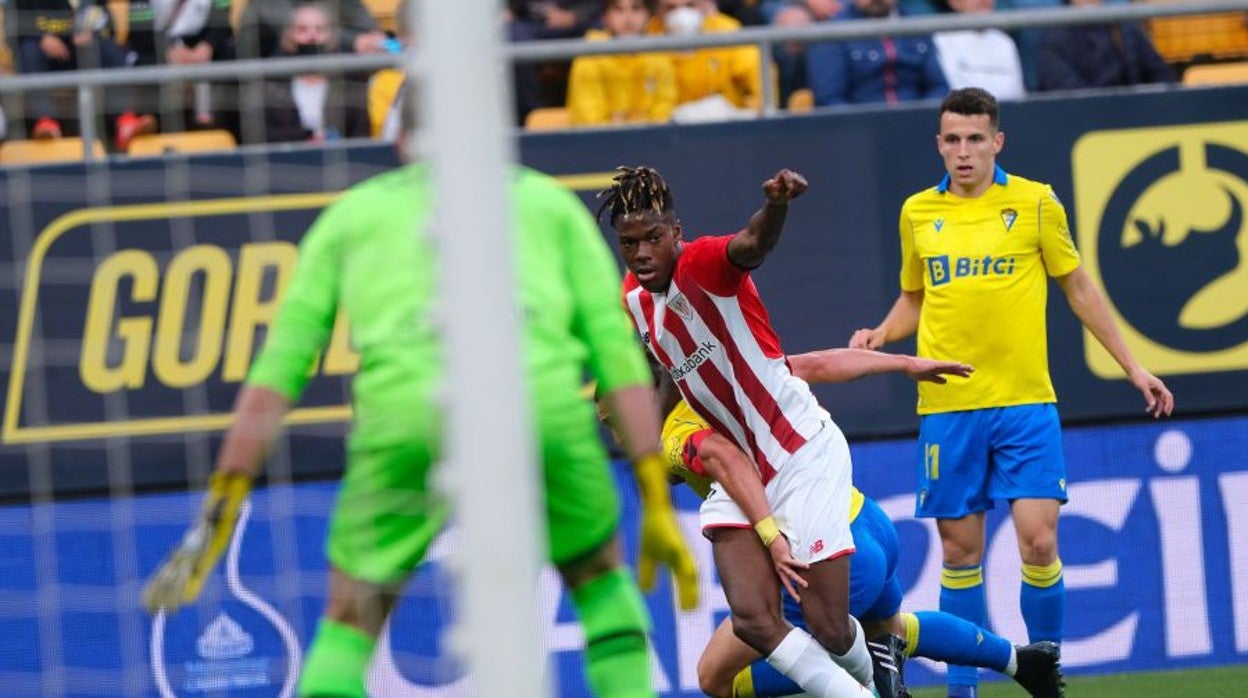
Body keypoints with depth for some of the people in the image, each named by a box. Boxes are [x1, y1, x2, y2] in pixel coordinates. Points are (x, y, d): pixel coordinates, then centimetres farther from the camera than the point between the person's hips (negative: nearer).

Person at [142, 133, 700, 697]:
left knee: (348, 631, 16)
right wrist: (657, 505, 16)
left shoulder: (351, 212, 29)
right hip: (541, 403, 0)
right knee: (599, 577, 27)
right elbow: (617, 352, 18)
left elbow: (277, 371, 21)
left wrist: (222, 504, 20)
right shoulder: (550, 201, 29)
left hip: (403, 409, 0)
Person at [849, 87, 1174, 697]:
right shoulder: (917, 213, 7)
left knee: (1038, 541, -11)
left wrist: (1132, 367, 10)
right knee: (960, 551, 4)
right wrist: (881, 334, 0)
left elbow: (1079, 290, 10)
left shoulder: (1035, 204, 1)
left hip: (1025, 402, -2)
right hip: (948, 407, 2)